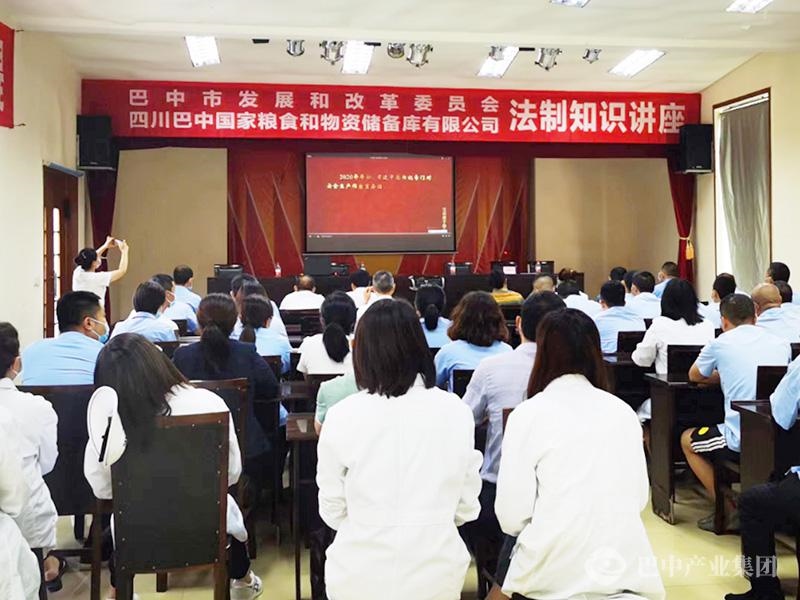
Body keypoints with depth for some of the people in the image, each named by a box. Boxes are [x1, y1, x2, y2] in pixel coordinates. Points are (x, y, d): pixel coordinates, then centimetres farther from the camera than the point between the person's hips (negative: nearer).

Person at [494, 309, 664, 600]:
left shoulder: (529, 414, -7)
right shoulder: (623, 411, 5)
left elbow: (511, 516, -7)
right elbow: (639, 498, 13)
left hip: (555, 575, -3)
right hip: (626, 566, 3)